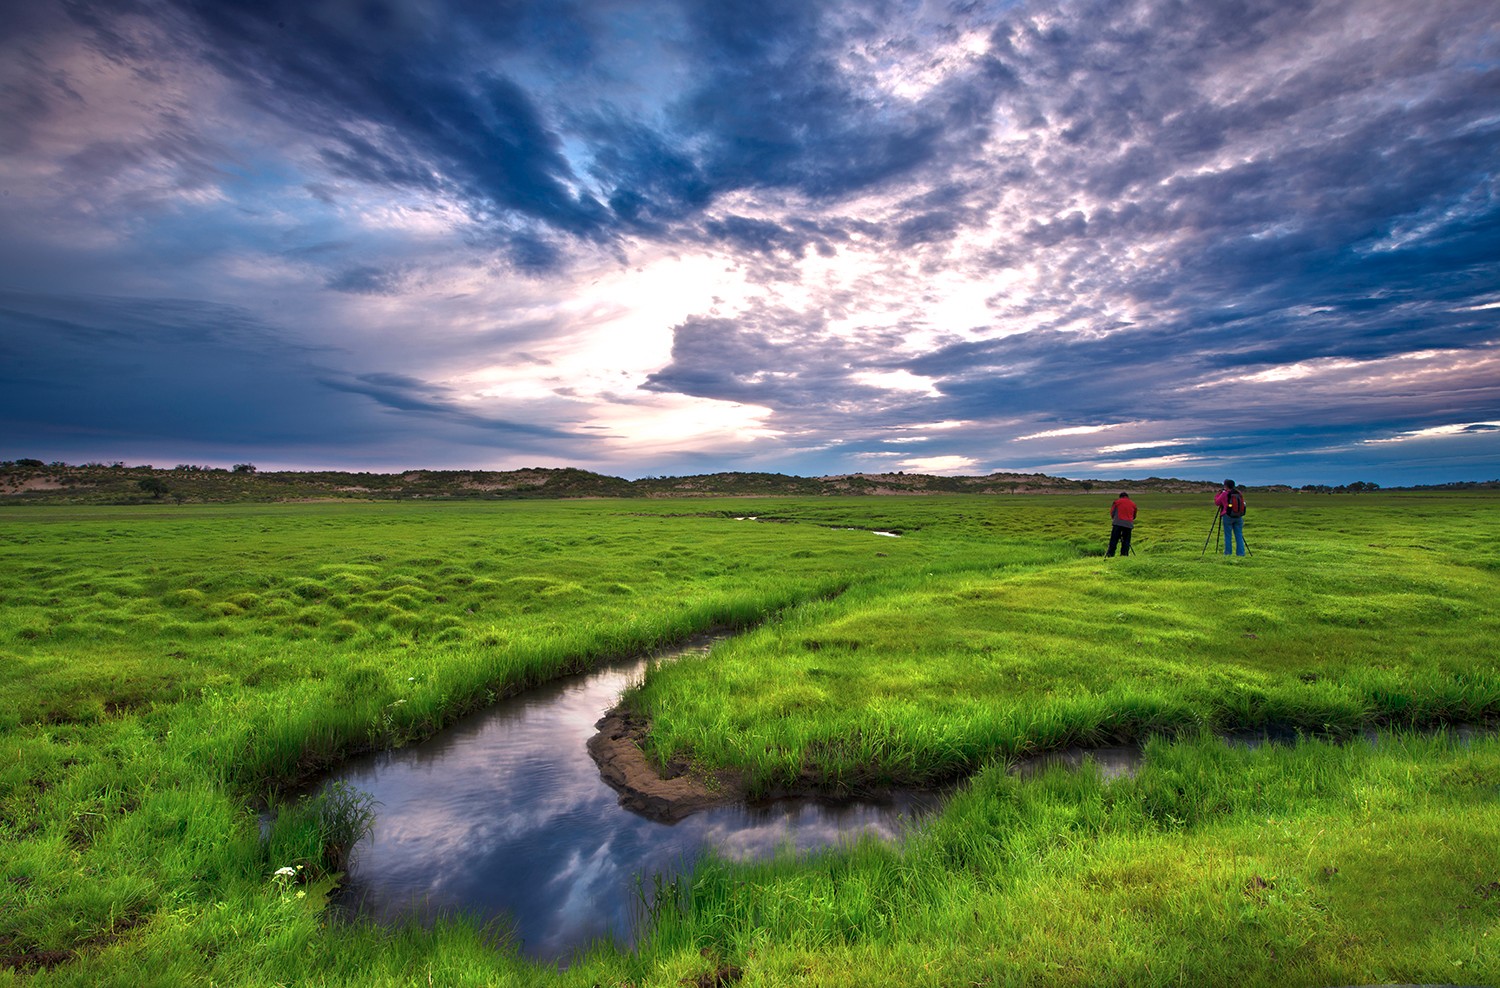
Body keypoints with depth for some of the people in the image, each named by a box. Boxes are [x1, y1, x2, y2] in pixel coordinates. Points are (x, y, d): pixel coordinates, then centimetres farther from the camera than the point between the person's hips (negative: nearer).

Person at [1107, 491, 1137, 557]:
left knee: (1114, 539, -3)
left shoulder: (1117, 501, 9)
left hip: (1118, 523, -2)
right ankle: (1124, 554, 1)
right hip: (1129, 524, 2)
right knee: (1126, 540, 7)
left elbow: (1112, 512, 7)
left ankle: (1110, 553, -9)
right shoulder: (1133, 504, 17)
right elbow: (1134, 516, 23)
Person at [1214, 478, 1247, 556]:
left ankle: (1228, 553, 2)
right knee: (1239, 535, 8)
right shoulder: (1239, 493, 5)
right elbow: (1242, 503, 20)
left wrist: (1218, 494, 16)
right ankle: (1240, 553, 6)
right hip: (1239, 517, 4)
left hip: (1228, 517, -4)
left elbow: (1217, 502, 1)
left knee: (1228, 535, 1)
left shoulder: (1224, 494, -9)